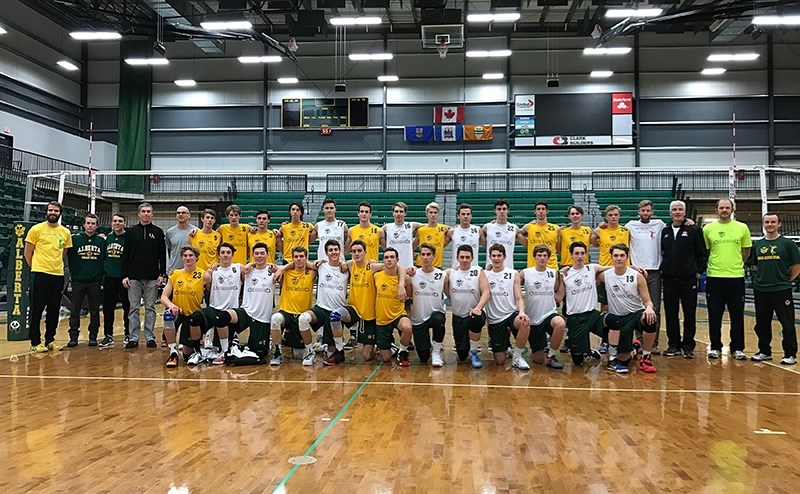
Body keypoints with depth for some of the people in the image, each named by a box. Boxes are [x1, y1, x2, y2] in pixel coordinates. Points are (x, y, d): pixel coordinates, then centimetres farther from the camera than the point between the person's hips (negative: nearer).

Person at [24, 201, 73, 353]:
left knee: (54, 310, 10)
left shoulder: (65, 232, 9)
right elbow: (27, 253, 2)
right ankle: (35, 342, 8)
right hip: (40, 275, -4)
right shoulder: (36, 229, -2)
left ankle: (50, 340, 20)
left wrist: (56, 266, 13)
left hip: (58, 275, 4)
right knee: (37, 310, 1)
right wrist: (37, 267, 4)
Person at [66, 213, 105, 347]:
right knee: (75, 310, 2)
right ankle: (73, 337, 9)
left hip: (95, 281, 1)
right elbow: (69, 256, 3)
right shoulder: (75, 239, 1)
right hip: (78, 280, -1)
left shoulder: (101, 241, 5)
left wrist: (101, 273, 6)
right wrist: (72, 273, 0)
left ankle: (93, 336, 14)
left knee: (95, 310, 6)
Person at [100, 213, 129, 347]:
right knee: (108, 308, 7)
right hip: (109, 278, 5)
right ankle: (108, 336, 15)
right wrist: (103, 271, 10)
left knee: (127, 308, 3)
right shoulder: (108, 238, 11)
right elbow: (103, 256, 18)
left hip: (123, 279, -5)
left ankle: (128, 335, 13)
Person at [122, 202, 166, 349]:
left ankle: (150, 337, 10)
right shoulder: (131, 232, 7)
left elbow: (163, 255, 5)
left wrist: (161, 274, -2)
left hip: (152, 278, 0)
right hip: (134, 277, 1)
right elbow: (125, 255, 5)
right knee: (134, 308, 4)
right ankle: (133, 338, 9)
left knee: (150, 308, 5)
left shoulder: (158, 232, 6)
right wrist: (124, 275, -1)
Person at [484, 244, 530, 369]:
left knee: (525, 323, -38)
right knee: (499, 361, -3)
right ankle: (507, 347, 35)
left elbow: (518, 298, -3)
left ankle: (516, 357, -14)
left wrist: (521, 312, -21)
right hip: (495, 320, 1)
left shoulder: (513, 274, 3)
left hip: (511, 314, -1)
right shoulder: (485, 275, 5)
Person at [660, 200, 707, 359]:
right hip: (669, 279, 4)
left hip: (688, 280, -3)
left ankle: (688, 346, 11)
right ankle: (674, 344, 16)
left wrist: (698, 272, -5)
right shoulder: (665, 231, 10)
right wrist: (663, 268, 9)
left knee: (690, 314, 2)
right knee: (671, 313, 7)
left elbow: (702, 254, 0)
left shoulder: (694, 230, -1)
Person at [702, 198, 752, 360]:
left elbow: (746, 251, 12)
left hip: (736, 276, 0)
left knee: (737, 315, 5)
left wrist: (735, 264, 11)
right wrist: (715, 264, 7)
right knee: (714, 316, 5)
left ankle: (737, 348, 16)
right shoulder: (708, 228, 1)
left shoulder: (742, 228, 2)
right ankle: (715, 347, 16)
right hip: (714, 277, 0)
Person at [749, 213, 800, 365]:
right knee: (762, 324, 10)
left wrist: (787, 280, 2)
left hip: (781, 290, -4)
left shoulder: (787, 243, -2)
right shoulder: (757, 244, 10)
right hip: (760, 291, 4)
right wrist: (761, 278, 10)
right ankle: (764, 351, 22)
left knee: (787, 324, 0)